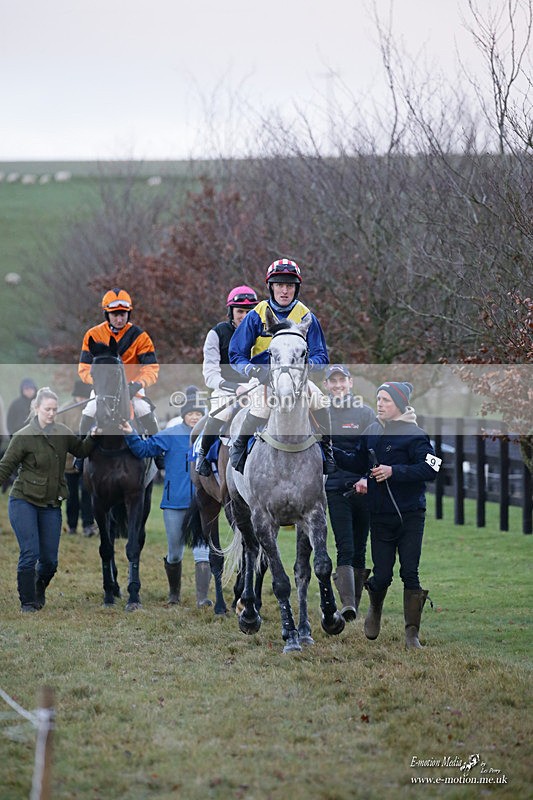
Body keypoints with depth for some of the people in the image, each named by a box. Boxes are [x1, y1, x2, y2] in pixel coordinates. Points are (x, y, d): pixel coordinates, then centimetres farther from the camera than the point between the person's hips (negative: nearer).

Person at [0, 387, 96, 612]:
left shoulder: (63, 433, 4)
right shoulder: (23, 436, -10)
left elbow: (82, 450, 20)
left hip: (51, 505, 4)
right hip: (24, 502, -4)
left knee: (49, 560, 4)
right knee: (30, 553, -12)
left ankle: (38, 593, 32)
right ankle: (28, 603, 0)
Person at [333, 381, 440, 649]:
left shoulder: (414, 435, -10)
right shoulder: (371, 432, 8)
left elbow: (430, 469, -19)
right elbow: (358, 464, 21)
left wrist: (393, 471, -23)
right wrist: (331, 451, 9)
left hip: (410, 516, -4)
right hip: (380, 516, 4)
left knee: (409, 574, -5)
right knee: (381, 576, 3)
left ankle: (412, 634, 3)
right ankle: (375, 610, 35)